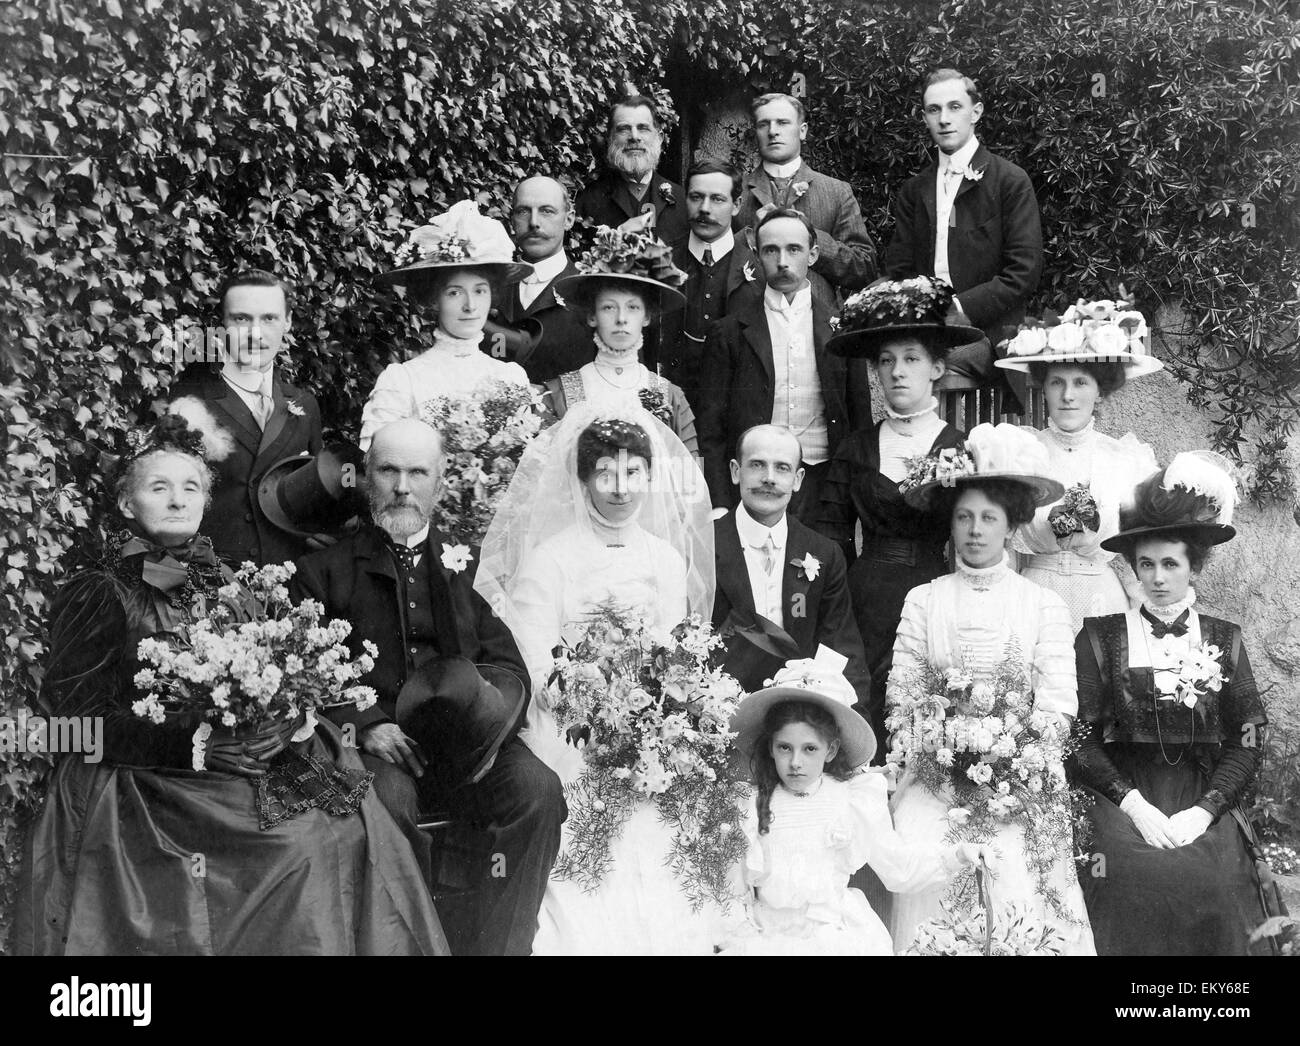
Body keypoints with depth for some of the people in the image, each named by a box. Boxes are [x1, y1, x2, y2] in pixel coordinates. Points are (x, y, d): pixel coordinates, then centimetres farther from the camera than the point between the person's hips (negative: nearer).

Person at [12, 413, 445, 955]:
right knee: (303, 844, -23)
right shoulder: (98, 595, -1)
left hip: (250, 763, 5)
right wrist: (191, 744, -17)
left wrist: (286, 719, -9)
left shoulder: (225, 585, 15)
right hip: (145, 784, -5)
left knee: (350, 826, -17)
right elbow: (69, 719, -7)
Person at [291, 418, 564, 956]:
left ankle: (496, 945, -15)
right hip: (374, 745, -2)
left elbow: (508, 665, 12)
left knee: (537, 787, -26)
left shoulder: (468, 563, 19)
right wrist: (365, 724, -13)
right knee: (385, 796, -35)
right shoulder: (322, 571, 14)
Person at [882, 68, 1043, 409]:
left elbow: (1024, 272, -5)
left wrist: (961, 308, -15)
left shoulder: (1010, 181, 3)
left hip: (987, 332, -4)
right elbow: (898, 269, 14)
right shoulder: (913, 191, 18)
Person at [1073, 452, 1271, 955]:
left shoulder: (1223, 640, 10)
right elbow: (1080, 738, 0)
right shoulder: (1102, 637, 4)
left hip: (1204, 806, 1)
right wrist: (1133, 805, -12)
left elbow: (1248, 741, 5)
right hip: (1123, 803, -1)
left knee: (1210, 879, -24)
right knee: (1138, 873, -27)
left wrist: (1204, 811, -9)